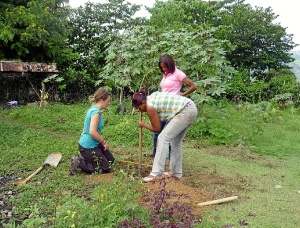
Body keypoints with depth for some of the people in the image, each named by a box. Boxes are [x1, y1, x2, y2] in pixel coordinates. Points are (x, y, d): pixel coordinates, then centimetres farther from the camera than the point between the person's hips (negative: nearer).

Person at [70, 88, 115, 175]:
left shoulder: (93, 109, 7)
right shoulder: (96, 112, -23)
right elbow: (93, 132, -31)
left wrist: (103, 141, 8)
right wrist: (104, 142, -17)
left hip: (93, 143, 10)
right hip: (89, 147, -10)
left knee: (110, 160, 19)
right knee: (105, 168, 2)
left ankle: (84, 157, 19)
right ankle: (79, 162, -1)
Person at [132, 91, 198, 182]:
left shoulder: (150, 106, -13)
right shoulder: (152, 97, 13)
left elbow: (156, 128, -5)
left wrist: (143, 124, 11)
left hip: (185, 111, -10)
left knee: (163, 138, -11)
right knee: (176, 142, 17)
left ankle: (156, 173, -12)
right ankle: (176, 173, 26)